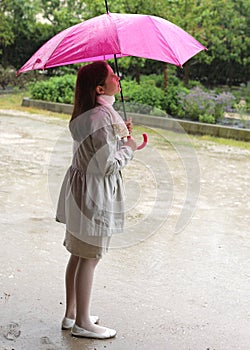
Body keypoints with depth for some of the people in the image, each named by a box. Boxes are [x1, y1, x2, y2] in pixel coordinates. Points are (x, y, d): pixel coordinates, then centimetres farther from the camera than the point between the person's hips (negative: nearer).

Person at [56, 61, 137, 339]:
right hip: (95, 193, -10)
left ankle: (71, 314, 29)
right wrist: (128, 147, -5)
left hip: (80, 186, 10)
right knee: (89, 258, 2)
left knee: (78, 255, 17)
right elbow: (108, 165, -22)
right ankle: (82, 322, 14)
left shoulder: (86, 114, 9)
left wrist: (119, 134, 10)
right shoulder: (102, 118, -22)